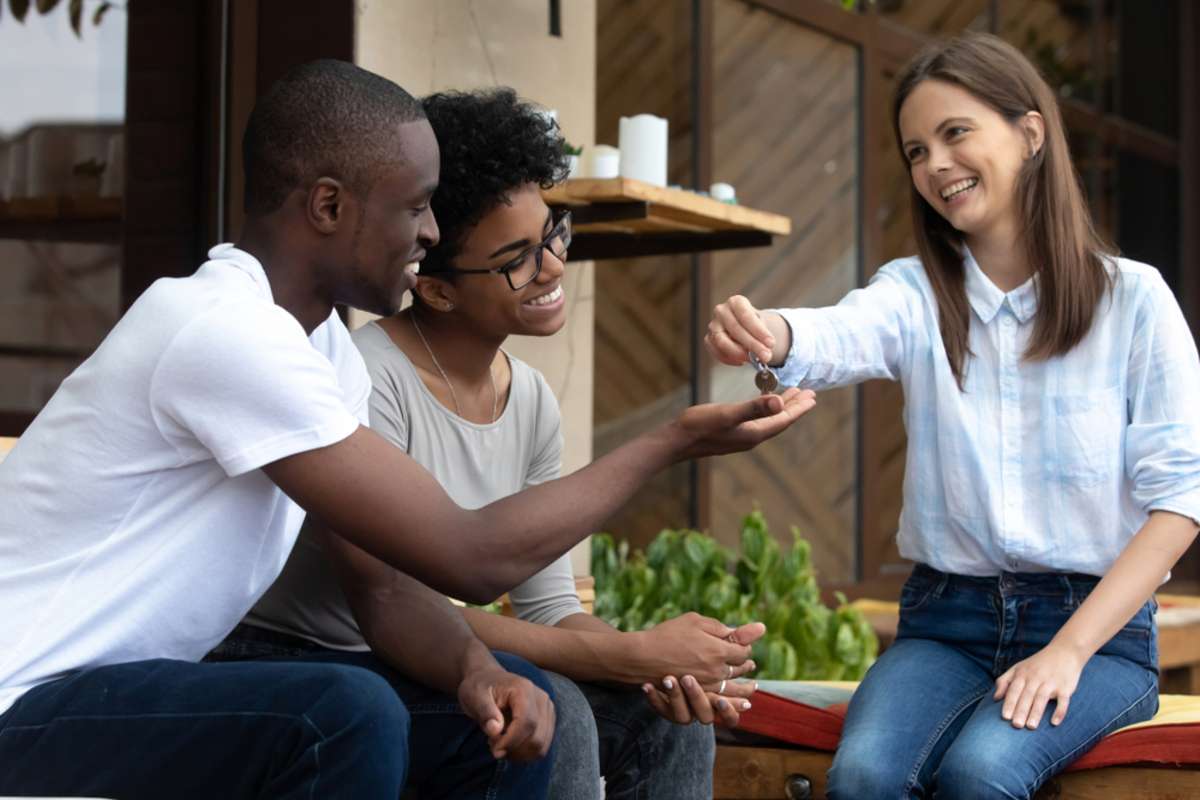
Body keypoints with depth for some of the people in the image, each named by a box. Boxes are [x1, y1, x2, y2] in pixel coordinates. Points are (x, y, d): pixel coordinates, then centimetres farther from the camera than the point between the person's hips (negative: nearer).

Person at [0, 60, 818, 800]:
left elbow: (389, 574, 4)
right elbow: (469, 558, -23)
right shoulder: (228, 331, -24)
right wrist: (671, 442, -13)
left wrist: (476, 670, -17)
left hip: (146, 682, 9)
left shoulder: (317, 338, 5)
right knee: (348, 713, -33)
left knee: (507, 704, 1)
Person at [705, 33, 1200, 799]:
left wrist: (1069, 649, -14)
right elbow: (840, 337, -20)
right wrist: (764, 334, -45)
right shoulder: (918, 293, 4)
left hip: (1098, 624, -2)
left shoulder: (1131, 297, -2)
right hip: (946, 619, 2)